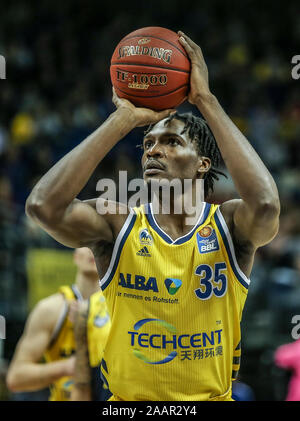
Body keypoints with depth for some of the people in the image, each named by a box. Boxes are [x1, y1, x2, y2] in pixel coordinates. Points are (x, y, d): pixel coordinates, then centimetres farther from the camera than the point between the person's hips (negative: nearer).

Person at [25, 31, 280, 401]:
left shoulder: (229, 225, -2)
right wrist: (125, 118, -14)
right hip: (128, 398, 0)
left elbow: (265, 205, -25)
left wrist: (206, 101, -18)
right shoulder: (118, 225, -1)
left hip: (212, 396, 0)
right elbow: (43, 205, -19)